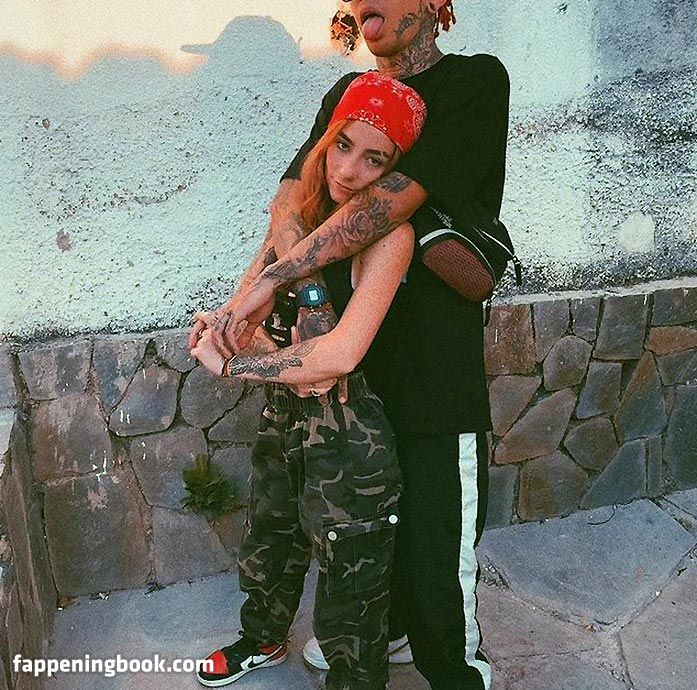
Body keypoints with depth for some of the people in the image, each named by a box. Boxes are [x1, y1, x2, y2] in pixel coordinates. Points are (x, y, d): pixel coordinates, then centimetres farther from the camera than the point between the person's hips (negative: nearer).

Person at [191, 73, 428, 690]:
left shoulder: (389, 234, -23)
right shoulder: (311, 212, -1)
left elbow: (341, 353, -32)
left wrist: (231, 363, -22)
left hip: (347, 438, -8)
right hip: (284, 417, 8)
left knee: (350, 610, 11)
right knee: (267, 552, 31)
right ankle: (264, 639, 60)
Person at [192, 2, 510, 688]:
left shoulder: (475, 82, -8)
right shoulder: (347, 92, 11)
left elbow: (393, 201, -21)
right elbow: (289, 201, -3)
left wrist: (271, 280, -23)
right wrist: (307, 296, -22)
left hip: (436, 373, -6)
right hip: (352, 361, 6)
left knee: (433, 568, 3)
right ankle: (380, 627, 52)